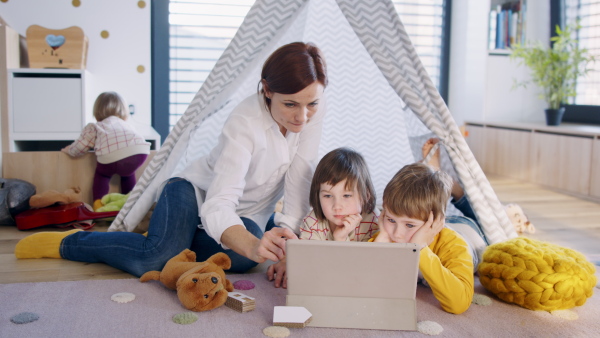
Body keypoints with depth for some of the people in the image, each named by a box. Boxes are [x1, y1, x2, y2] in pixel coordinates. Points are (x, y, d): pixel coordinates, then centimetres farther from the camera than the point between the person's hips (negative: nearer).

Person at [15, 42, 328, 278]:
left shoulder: (313, 110, -18)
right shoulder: (245, 122, -33)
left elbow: (299, 182, -17)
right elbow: (217, 205, -42)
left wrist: (288, 235, -31)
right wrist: (253, 245, -61)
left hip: (249, 213, 6)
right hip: (200, 189, -5)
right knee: (153, 260, -31)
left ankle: (184, 242, 2)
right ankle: (65, 243, -4)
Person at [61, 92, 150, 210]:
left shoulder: (94, 127, 29)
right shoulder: (126, 125, 40)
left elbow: (78, 149, 26)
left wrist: (68, 149, 49)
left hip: (112, 157, -3)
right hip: (139, 152, 3)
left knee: (102, 173, 31)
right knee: (127, 172, 37)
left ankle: (98, 203, 19)